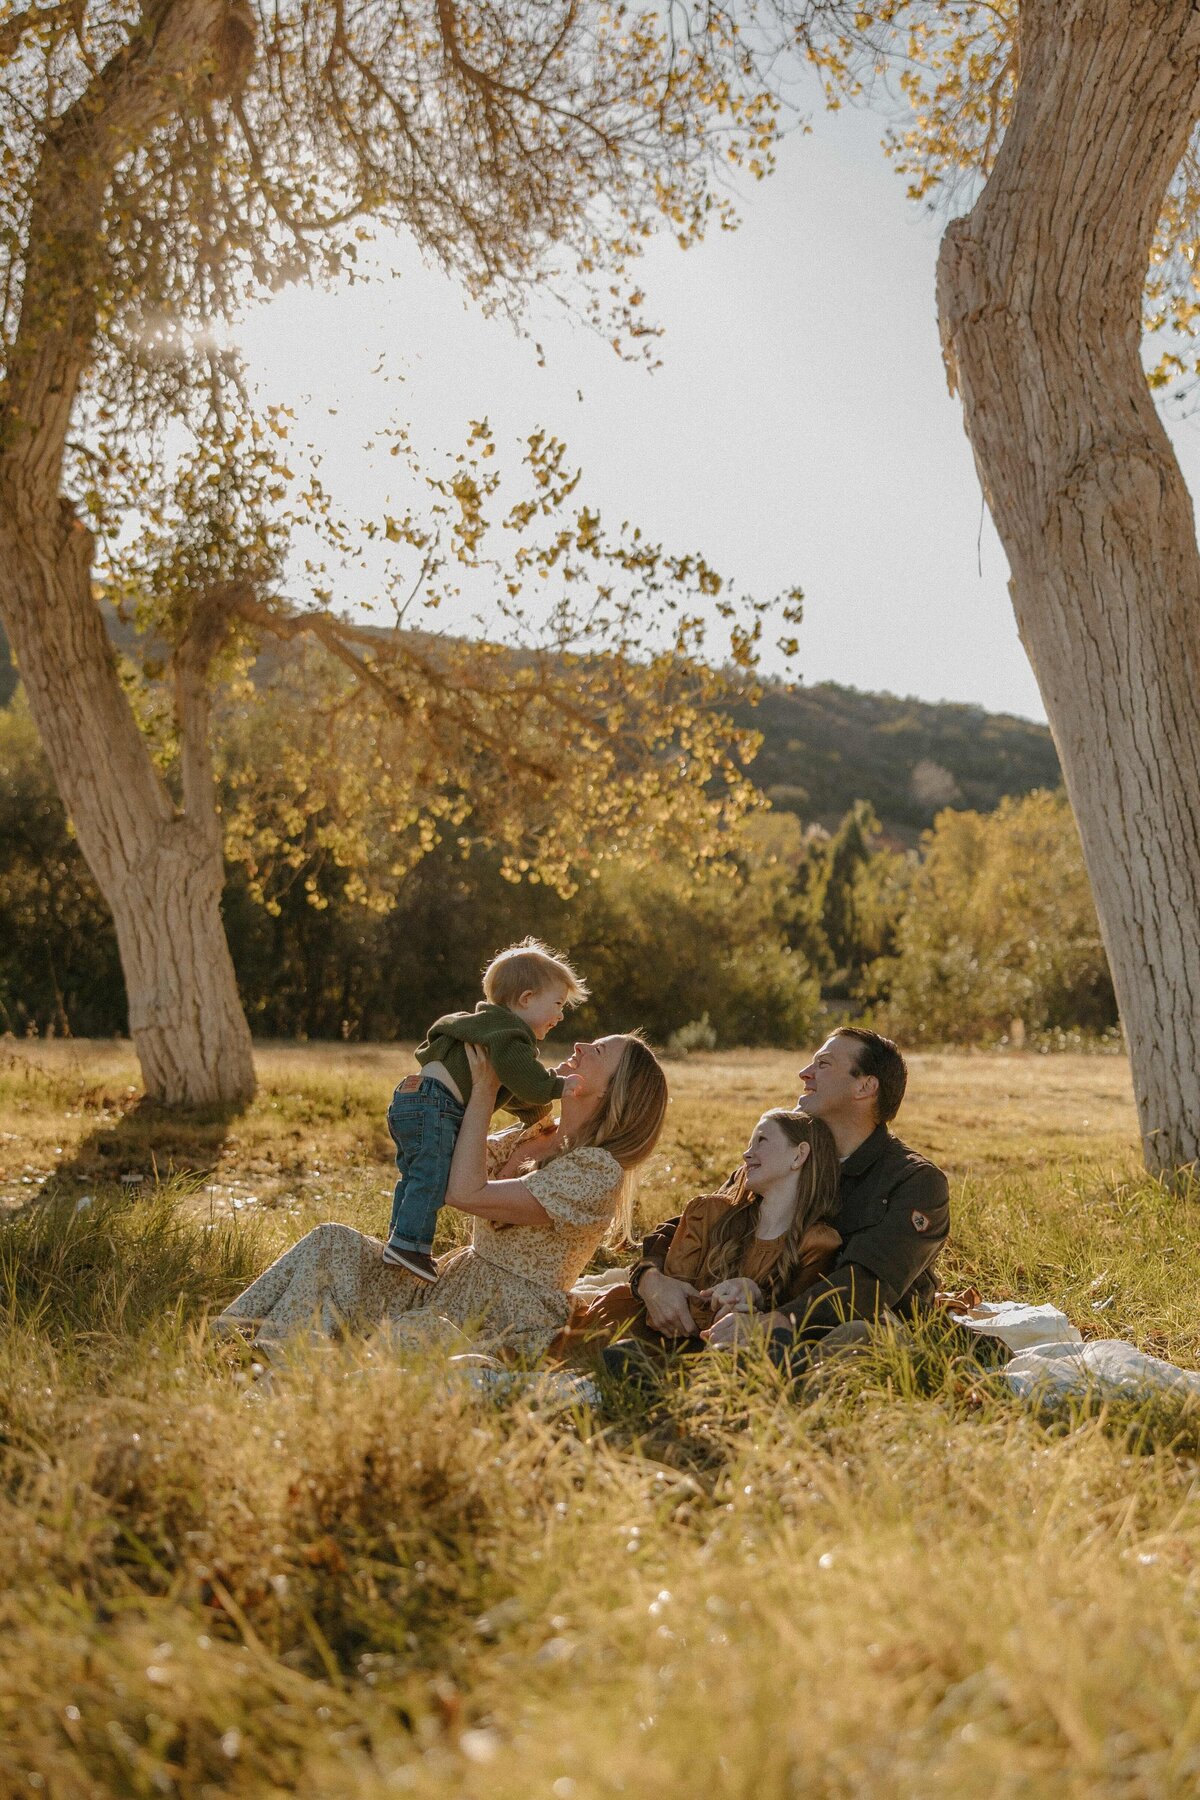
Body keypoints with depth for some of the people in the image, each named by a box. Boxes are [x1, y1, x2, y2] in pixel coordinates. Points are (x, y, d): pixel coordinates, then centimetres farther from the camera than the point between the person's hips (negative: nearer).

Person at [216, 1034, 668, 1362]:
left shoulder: (597, 1170, -16)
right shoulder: (534, 1136, 11)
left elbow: (466, 1193, -21)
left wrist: (483, 1094, -13)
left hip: (505, 1325, -9)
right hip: (453, 1282, 9)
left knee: (405, 1335, -38)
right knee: (333, 1242, -7)